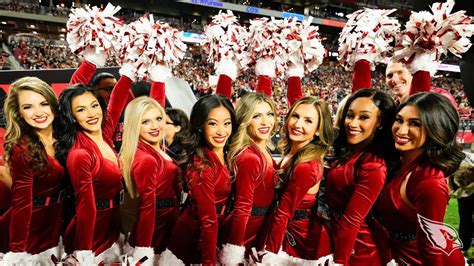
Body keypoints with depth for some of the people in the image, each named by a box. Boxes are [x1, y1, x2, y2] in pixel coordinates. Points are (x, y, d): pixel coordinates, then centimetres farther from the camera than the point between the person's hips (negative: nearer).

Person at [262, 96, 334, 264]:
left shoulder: (306, 167, -29)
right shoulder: (293, 152, -3)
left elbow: (283, 213, -25)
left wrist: (270, 254, -19)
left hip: (305, 243, -8)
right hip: (296, 233, 8)